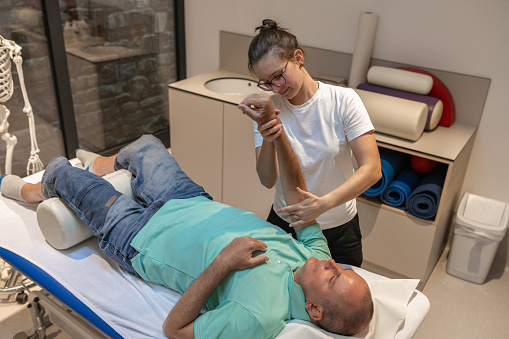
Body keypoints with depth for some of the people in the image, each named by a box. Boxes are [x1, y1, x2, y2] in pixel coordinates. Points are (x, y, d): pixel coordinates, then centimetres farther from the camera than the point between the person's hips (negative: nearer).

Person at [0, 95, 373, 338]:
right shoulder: (316, 256, -21)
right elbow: (297, 194, -13)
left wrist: (222, 264, -43)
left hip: (141, 238, -6)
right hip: (196, 203, 6)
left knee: (61, 168, 9)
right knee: (146, 142, 25)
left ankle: (40, 190, 49)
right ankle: (107, 164, 61)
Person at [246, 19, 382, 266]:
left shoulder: (343, 100, -16)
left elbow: (372, 169, -22)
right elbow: (268, 180, -14)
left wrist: (324, 203, -35)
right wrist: (267, 141, -33)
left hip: (338, 230, -1)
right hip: (284, 223, 2)